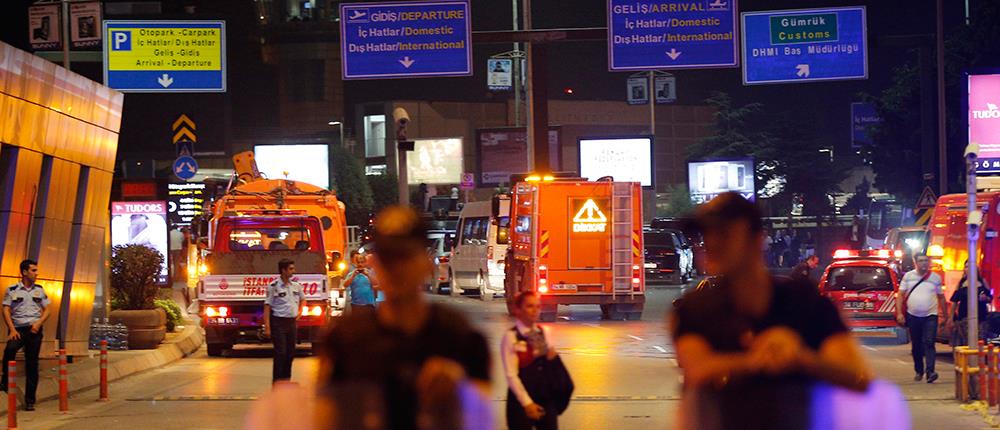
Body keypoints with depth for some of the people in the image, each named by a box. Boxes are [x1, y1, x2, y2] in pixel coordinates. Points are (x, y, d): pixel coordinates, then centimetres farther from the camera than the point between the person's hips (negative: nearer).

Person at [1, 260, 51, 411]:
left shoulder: (39, 290, 13)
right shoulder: (12, 290, 4)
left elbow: (46, 310, 14)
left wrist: (39, 323, -5)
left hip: (34, 330, 3)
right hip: (18, 329, -3)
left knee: (32, 364, 0)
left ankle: (30, 401, 4)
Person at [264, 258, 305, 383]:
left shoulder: (296, 286, 7)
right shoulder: (273, 286, -10)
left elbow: (302, 299, 28)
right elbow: (267, 307, -11)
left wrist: (299, 312, 15)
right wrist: (267, 327, -17)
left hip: (292, 322, 6)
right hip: (278, 322, -6)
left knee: (291, 353, 9)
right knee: (280, 353, -6)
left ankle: (286, 378, 19)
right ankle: (277, 381, -1)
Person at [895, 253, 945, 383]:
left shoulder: (936, 278, 4)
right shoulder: (908, 276, 3)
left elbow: (941, 297, 11)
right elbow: (900, 295, 2)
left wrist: (944, 315, 12)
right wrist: (899, 313, -8)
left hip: (931, 316, -2)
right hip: (913, 316, 2)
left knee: (929, 343, -15)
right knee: (916, 346, 9)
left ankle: (930, 371, -23)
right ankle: (919, 371, 22)